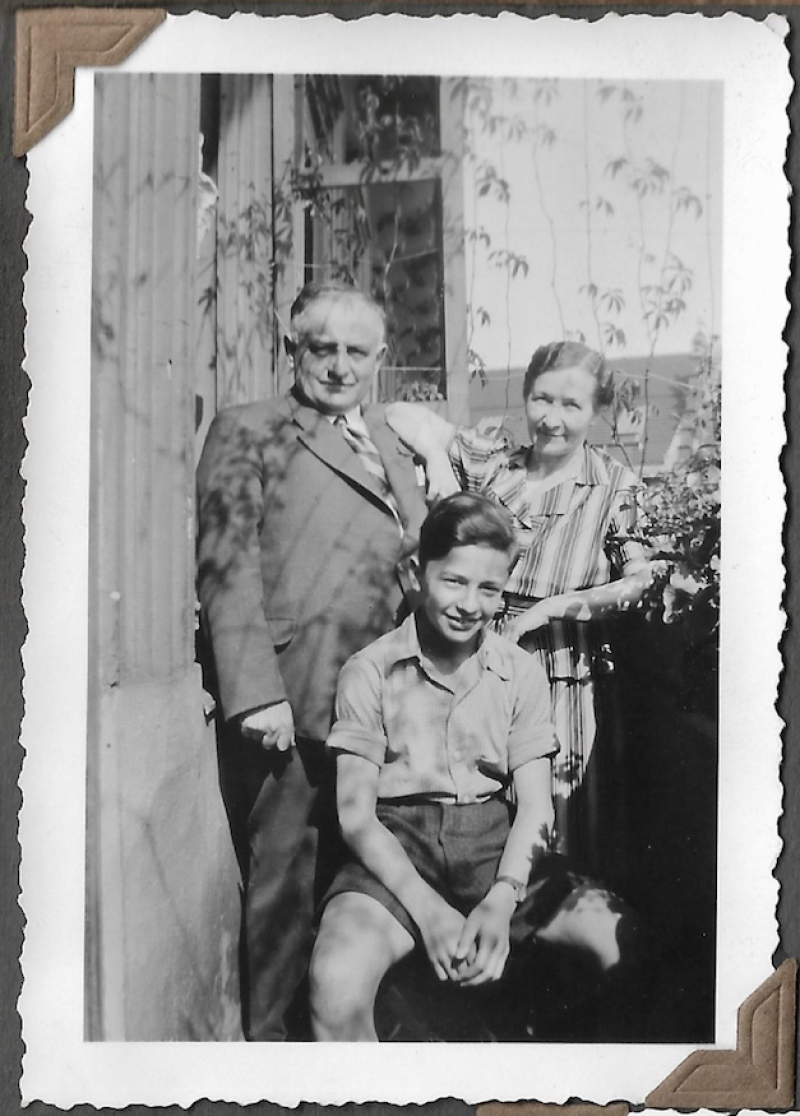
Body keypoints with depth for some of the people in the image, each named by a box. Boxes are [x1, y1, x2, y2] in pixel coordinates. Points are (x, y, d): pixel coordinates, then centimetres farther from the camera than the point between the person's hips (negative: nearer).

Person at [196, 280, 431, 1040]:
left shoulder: (395, 446, 19)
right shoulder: (249, 433, 0)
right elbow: (226, 568, -8)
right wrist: (256, 694, -16)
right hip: (287, 703, -6)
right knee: (283, 881, 2)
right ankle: (267, 1035, 18)